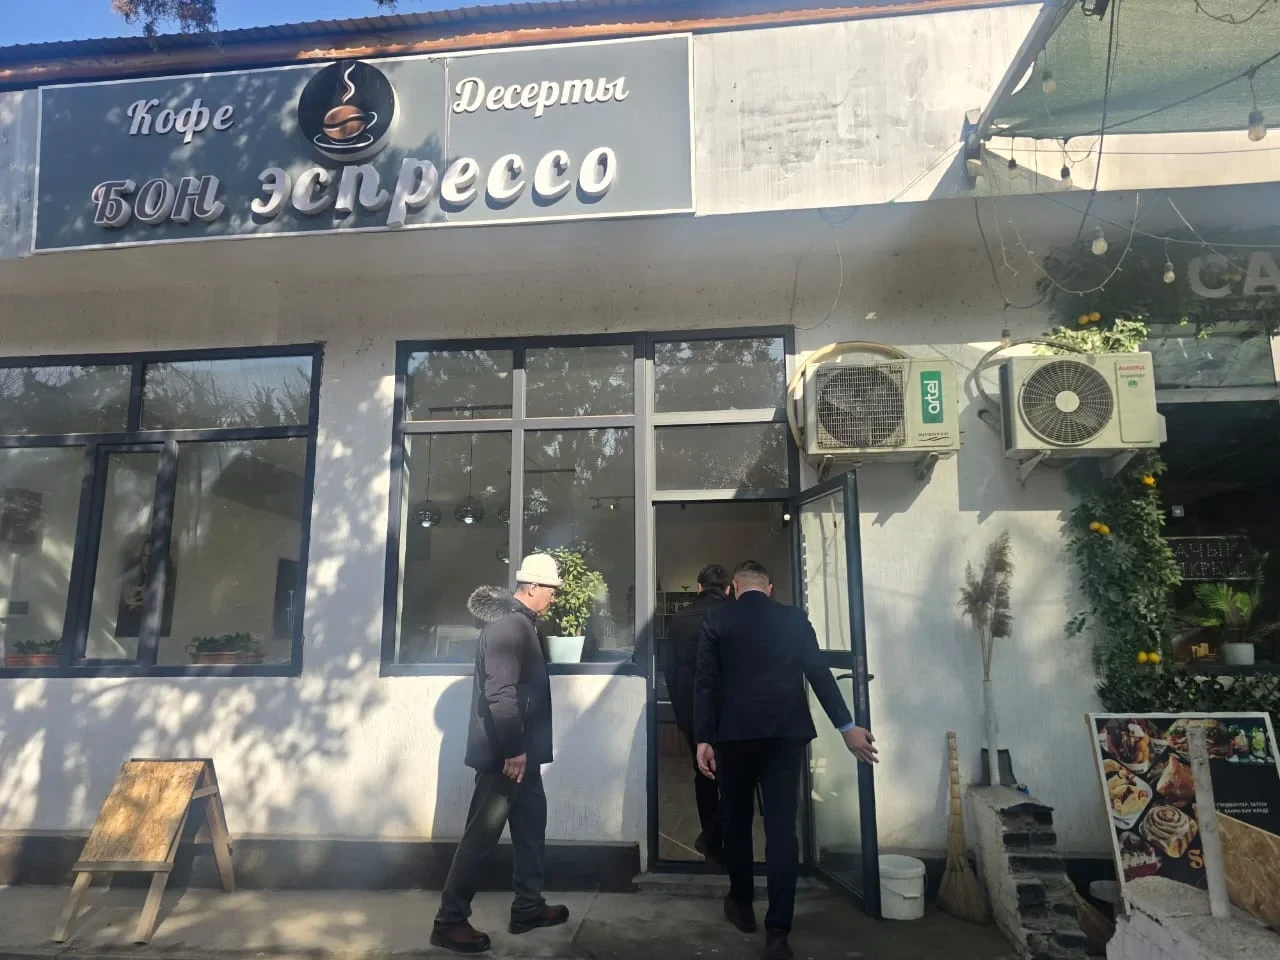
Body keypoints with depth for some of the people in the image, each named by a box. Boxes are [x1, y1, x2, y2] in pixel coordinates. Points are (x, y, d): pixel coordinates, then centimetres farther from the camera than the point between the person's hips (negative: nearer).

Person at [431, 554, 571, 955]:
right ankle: (449, 921, 10)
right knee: (482, 835, -1)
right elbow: (500, 693, -26)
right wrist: (513, 750, -23)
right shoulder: (510, 625, -19)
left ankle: (528, 906, 29)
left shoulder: (519, 622, 13)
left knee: (530, 824, 16)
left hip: (519, 749, 10)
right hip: (504, 752, -10)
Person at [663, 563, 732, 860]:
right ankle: (715, 839, -3)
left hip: (692, 709, 3)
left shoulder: (679, 619, 1)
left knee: (704, 773, 15)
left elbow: (670, 670, 4)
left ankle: (711, 838, 21)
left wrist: (679, 709, 14)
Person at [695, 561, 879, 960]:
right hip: (785, 733, 1)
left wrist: (703, 738, -3)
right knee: (782, 827, 2)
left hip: (734, 734, -1)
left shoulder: (716, 620, 0)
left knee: (737, 820, 16)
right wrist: (846, 726, 3)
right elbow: (819, 673, 0)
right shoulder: (794, 618, 4)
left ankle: (741, 904, 31)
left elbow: (706, 683, -5)